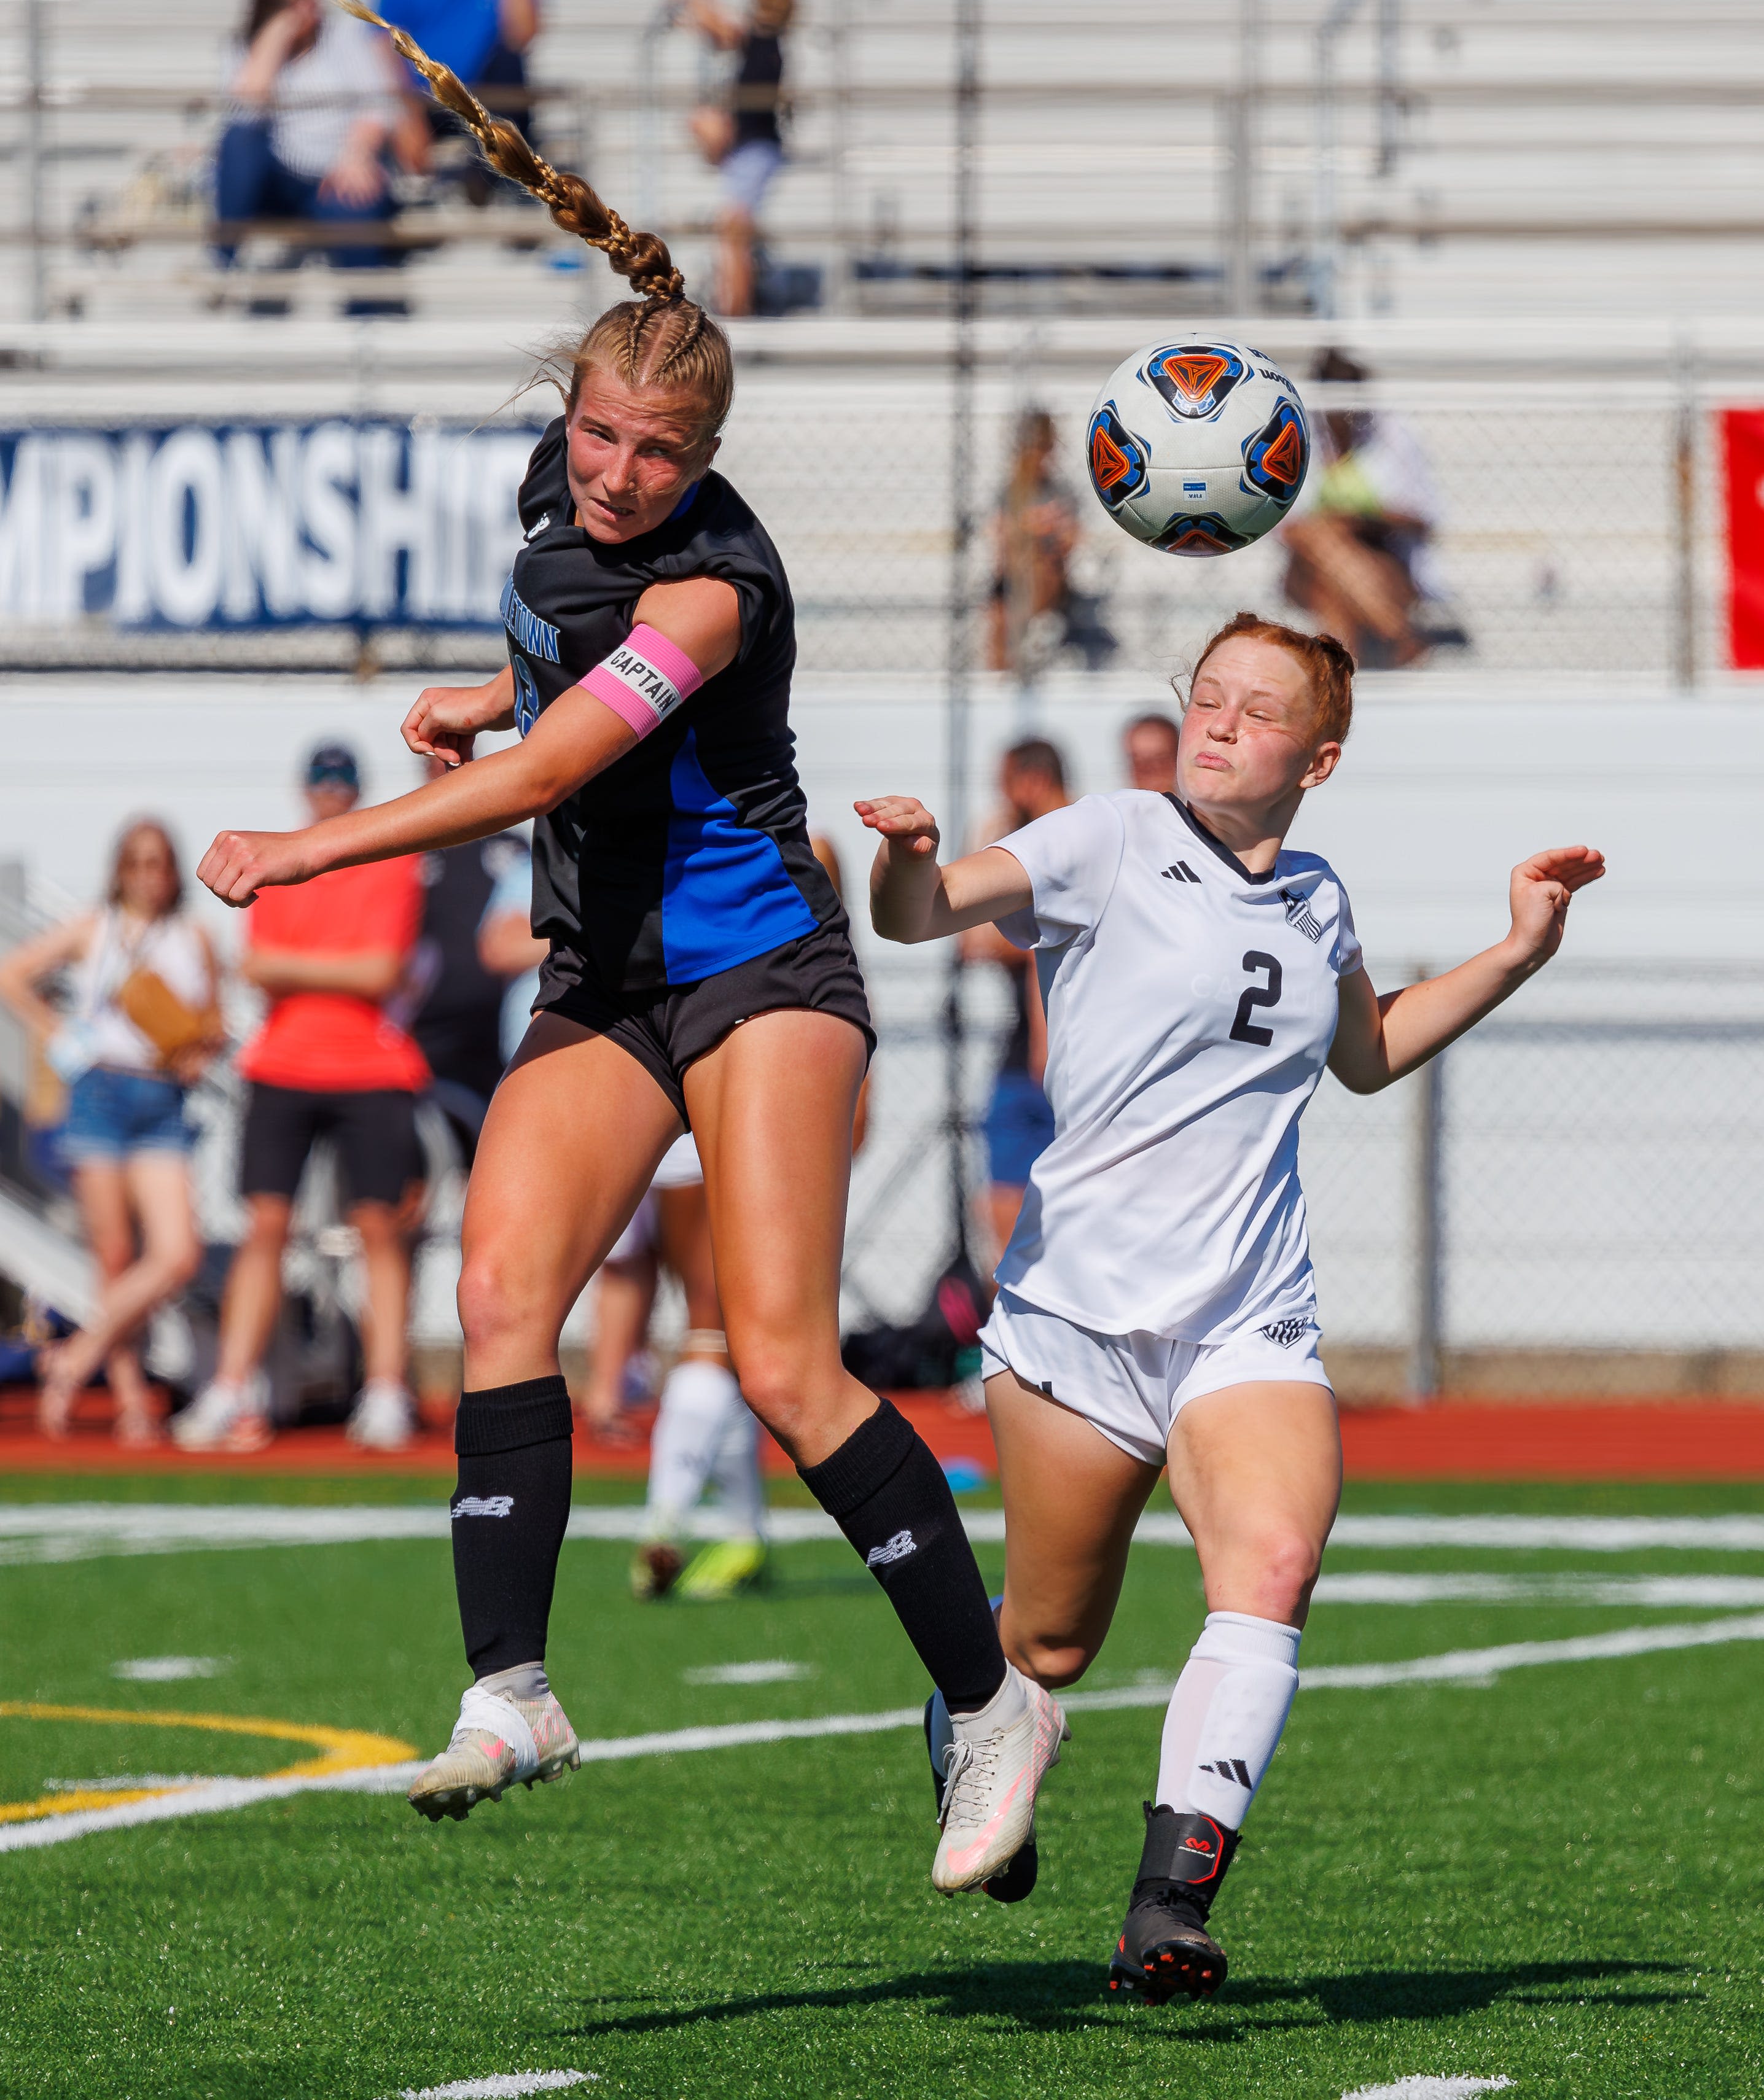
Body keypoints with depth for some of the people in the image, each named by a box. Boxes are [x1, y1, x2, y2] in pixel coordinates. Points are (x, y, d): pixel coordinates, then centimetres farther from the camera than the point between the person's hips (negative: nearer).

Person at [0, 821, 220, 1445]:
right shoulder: (93, 931, 6)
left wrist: (201, 1051, -2)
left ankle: (76, 1358, 4)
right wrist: (56, 1034, 2)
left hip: (162, 1104, 2)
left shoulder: (193, 940, 12)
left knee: (178, 1255, -11)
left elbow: (213, 1025, 19)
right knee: (115, 1258, -2)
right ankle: (130, 1394, 8)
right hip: (101, 1091, -2)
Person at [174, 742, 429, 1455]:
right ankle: (233, 1391, -4)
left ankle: (386, 1393, -1)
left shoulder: (393, 866, 2)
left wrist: (291, 968, -7)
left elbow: (381, 974, -9)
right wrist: (345, 971, -10)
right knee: (265, 1224, -3)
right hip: (283, 1068, 2)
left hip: (372, 1073, -2)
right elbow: (256, 967, 2)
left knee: (380, 1227, -4)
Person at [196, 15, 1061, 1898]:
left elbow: (544, 774, -29)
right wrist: (497, 695, 11)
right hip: (601, 985, 7)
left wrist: (308, 849, -25)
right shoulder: (563, 486, 4)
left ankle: (988, 1700, -5)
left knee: (782, 1367, -16)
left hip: (757, 973, -7)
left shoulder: (707, 582, -22)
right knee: (500, 1293, -14)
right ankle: (509, 1695, -19)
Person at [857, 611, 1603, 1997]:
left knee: (1273, 1570, -24)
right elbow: (922, 914, -14)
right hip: (1081, 1307, -3)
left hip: (1252, 1325, 3)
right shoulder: (1111, 846, -2)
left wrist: (1518, 955, 23)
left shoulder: (1316, 901, 13)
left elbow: (1368, 1053, 33)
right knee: (1054, 1648, 5)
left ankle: (1172, 1906, -30)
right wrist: (909, 859, -37)